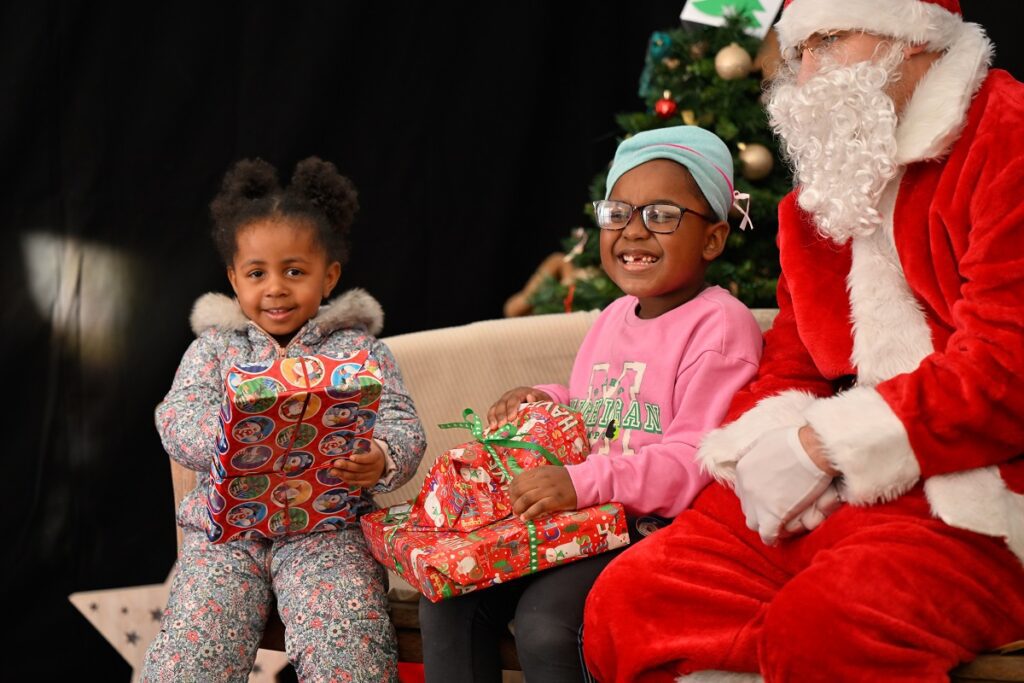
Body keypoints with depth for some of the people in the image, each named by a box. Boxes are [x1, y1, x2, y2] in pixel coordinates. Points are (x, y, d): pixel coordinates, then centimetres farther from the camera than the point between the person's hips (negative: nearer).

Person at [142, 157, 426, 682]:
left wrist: (380, 462, -26)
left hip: (328, 527, -2)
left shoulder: (357, 349, 9)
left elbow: (403, 428, -1)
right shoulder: (214, 348, 13)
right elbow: (177, 421, -2)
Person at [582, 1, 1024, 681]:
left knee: (818, 628, -36)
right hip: (832, 496, 8)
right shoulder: (816, 201, 22)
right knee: (625, 603, -11)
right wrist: (764, 447, -4)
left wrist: (819, 446, -13)